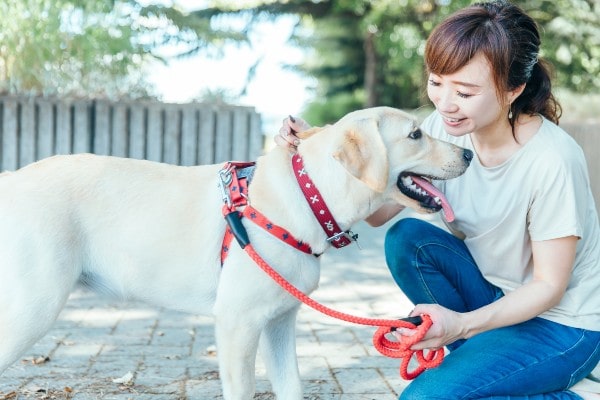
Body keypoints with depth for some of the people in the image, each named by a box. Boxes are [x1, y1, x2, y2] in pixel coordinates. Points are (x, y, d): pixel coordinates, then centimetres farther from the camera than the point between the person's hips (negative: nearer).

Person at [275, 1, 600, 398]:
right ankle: (479, 355, 0)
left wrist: (462, 324, -34)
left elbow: (549, 286, -21)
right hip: (494, 293, 6)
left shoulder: (552, 160, -28)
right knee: (406, 237, -16)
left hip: (564, 322, -6)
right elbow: (380, 209, -10)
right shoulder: (443, 127, -11)